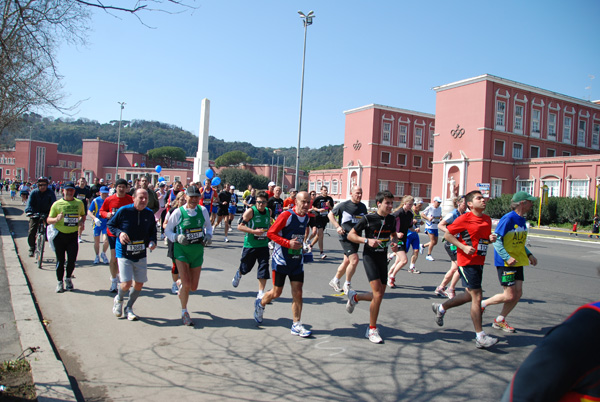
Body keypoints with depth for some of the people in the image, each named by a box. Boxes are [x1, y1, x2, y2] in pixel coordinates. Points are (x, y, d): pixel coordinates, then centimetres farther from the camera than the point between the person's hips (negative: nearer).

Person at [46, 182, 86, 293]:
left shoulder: (79, 203, 7)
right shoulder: (57, 204, 0)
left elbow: (83, 215, 24)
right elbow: (48, 220, 1)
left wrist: (81, 221, 2)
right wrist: (56, 219, -21)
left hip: (73, 235, 1)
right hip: (60, 235, -1)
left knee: (72, 260, 0)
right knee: (60, 260, 5)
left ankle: (68, 278, 25)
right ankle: (60, 282, 20)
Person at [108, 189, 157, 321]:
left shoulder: (149, 214, 0)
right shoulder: (123, 211, -11)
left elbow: (152, 231, 13)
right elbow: (110, 224, 2)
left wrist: (152, 241, -6)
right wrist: (119, 233, -16)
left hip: (141, 255, 4)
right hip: (124, 254, -4)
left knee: (139, 284, 7)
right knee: (126, 284, -11)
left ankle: (129, 308, 32)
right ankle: (119, 300, 24)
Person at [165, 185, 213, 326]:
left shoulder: (202, 210, 1)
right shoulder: (178, 212, -8)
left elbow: (208, 226, 16)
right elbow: (167, 231, 0)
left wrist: (208, 236, -3)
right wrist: (177, 238, -18)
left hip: (198, 251, 3)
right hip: (182, 250, -3)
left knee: (193, 287, 7)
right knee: (186, 285, -10)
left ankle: (180, 283, 45)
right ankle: (184, 312, 15)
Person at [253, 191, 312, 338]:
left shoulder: (306, 218, 6)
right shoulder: (286, 215, -16)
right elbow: (270, 233, -16)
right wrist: (288, 243, -24)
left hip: (297, 261, 5)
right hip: (281, 259, -5)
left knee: (297, 293, 1)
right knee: (276, 293, 4)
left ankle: (296, 326, 9)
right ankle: (260, 304, 35)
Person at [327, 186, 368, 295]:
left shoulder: (363, 207, 10)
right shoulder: (344, 205, -7)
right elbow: (330, 214, 3)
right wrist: (337, 226, -8)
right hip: (346, 237, -6)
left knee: (347, 262, 12)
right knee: (354, 260, -15)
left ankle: (335, 281, 33)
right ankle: (347, 285, 3)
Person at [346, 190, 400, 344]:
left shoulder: (391, 219, 4)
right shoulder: (368, 218, -12)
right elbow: (350, 235, -7)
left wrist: (395, 243, 0)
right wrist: (367, 240, -21)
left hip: (383, 258, 6)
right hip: (370, 256, -6)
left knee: (380, 294, 7)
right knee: (378, 293, -15)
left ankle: (354, 297, 36)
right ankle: (372, 329, 1)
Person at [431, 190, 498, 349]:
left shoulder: (487, 219, 10)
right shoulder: (464, 219, -12)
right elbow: (447, 235, -8)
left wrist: (491, 239, -1)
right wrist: (463, 247, -18)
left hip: (479, 262, 8)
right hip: (467, 261, -8)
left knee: (470, 296, 15)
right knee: (477, 296, -9)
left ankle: (441, 308, 36)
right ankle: (480, 337, -1)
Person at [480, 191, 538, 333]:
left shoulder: (522, 220, 11)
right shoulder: (508, 218, -17)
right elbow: (497, 240, -19)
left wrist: (529, 255, 12)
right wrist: (507, 257, -26)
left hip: (517, 262, 9)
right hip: (505, 263, -9)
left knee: (518, 294, 7)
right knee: (509, 296, -7)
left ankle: (500, 320, 21)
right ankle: (482, 304, 15)